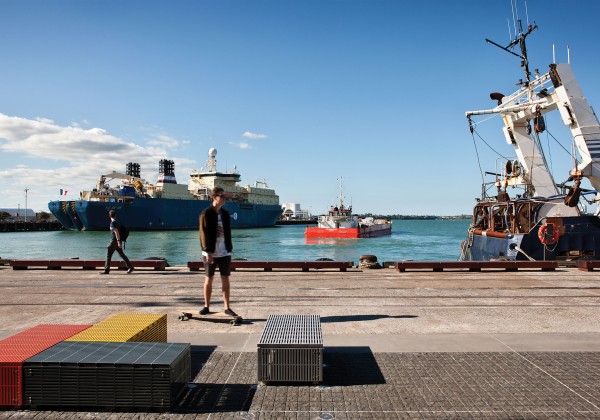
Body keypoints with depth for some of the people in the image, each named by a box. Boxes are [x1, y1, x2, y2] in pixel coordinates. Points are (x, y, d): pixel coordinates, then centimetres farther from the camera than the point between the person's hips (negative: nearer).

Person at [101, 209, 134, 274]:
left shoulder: (113, 222, -13)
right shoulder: (117, 222, 15)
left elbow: (116, 232, -21)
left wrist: (118, 241, -25)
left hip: (114, 241, -9)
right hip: (117, 241, 9)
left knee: (108, 255, -1)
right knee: (122, 255, 8)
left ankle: (106, 270, 4)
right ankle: (130, 267, 4)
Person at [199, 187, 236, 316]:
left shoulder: (225, 213, 9)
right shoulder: (206, 213, -7)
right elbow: (203, 233, -11)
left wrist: (230, 249, 9)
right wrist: (207, 252, -16)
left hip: (224, 252, 5)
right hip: (210, 252, -4)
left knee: (225, 279, 5)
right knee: (208, 279, 6)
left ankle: (227, 308, 10)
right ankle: (206, 307, 18)